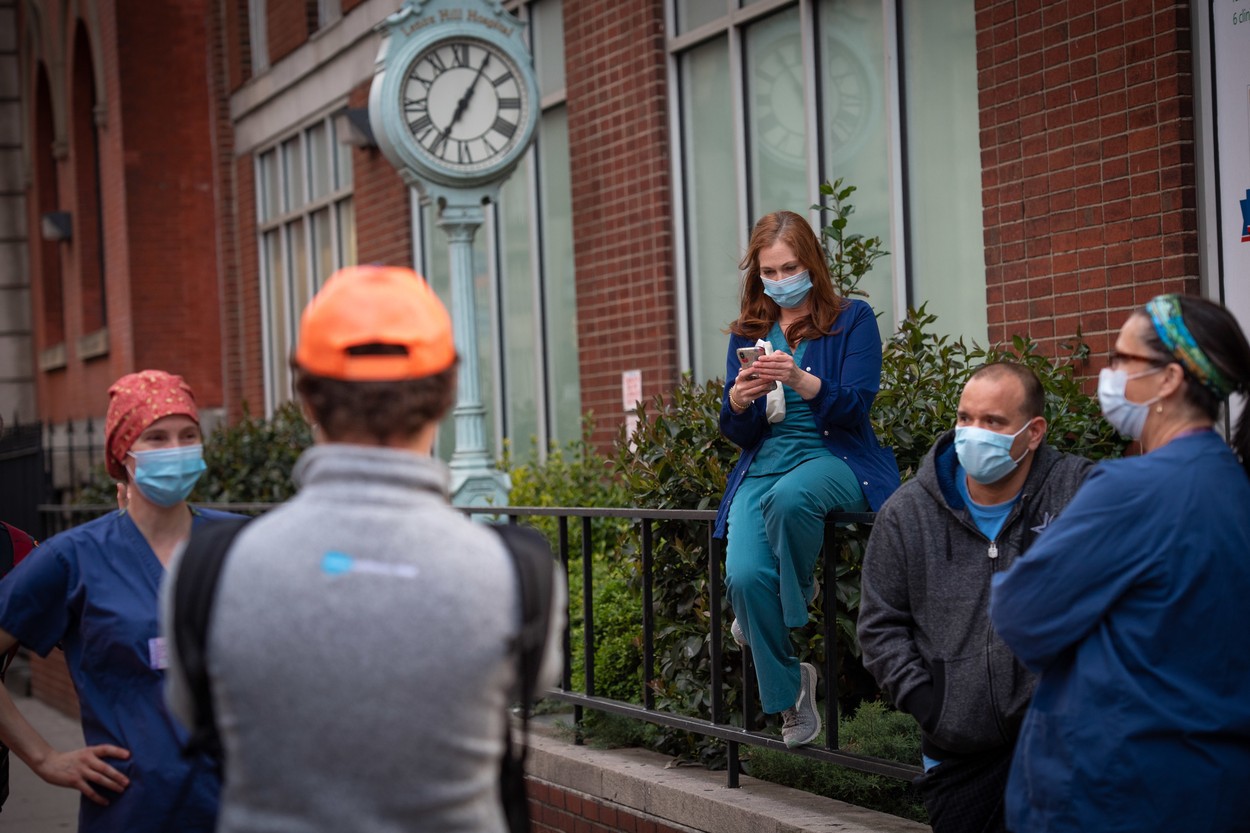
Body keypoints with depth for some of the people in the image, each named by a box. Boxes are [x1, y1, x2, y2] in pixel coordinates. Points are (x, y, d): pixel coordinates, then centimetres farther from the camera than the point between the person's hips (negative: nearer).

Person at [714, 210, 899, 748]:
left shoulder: (852, 320, 3)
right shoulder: (748, 333, 14)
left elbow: (855, 408, -9)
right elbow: (737, 433, 11)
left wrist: (800, 380, -27)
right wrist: (738, 399, -13)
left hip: (836, 458, -3)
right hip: (763, 466, 3)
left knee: (790, 496, -40)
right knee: (744, 575, -25)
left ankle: (796, 598, -10)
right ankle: (788, 692, -4)